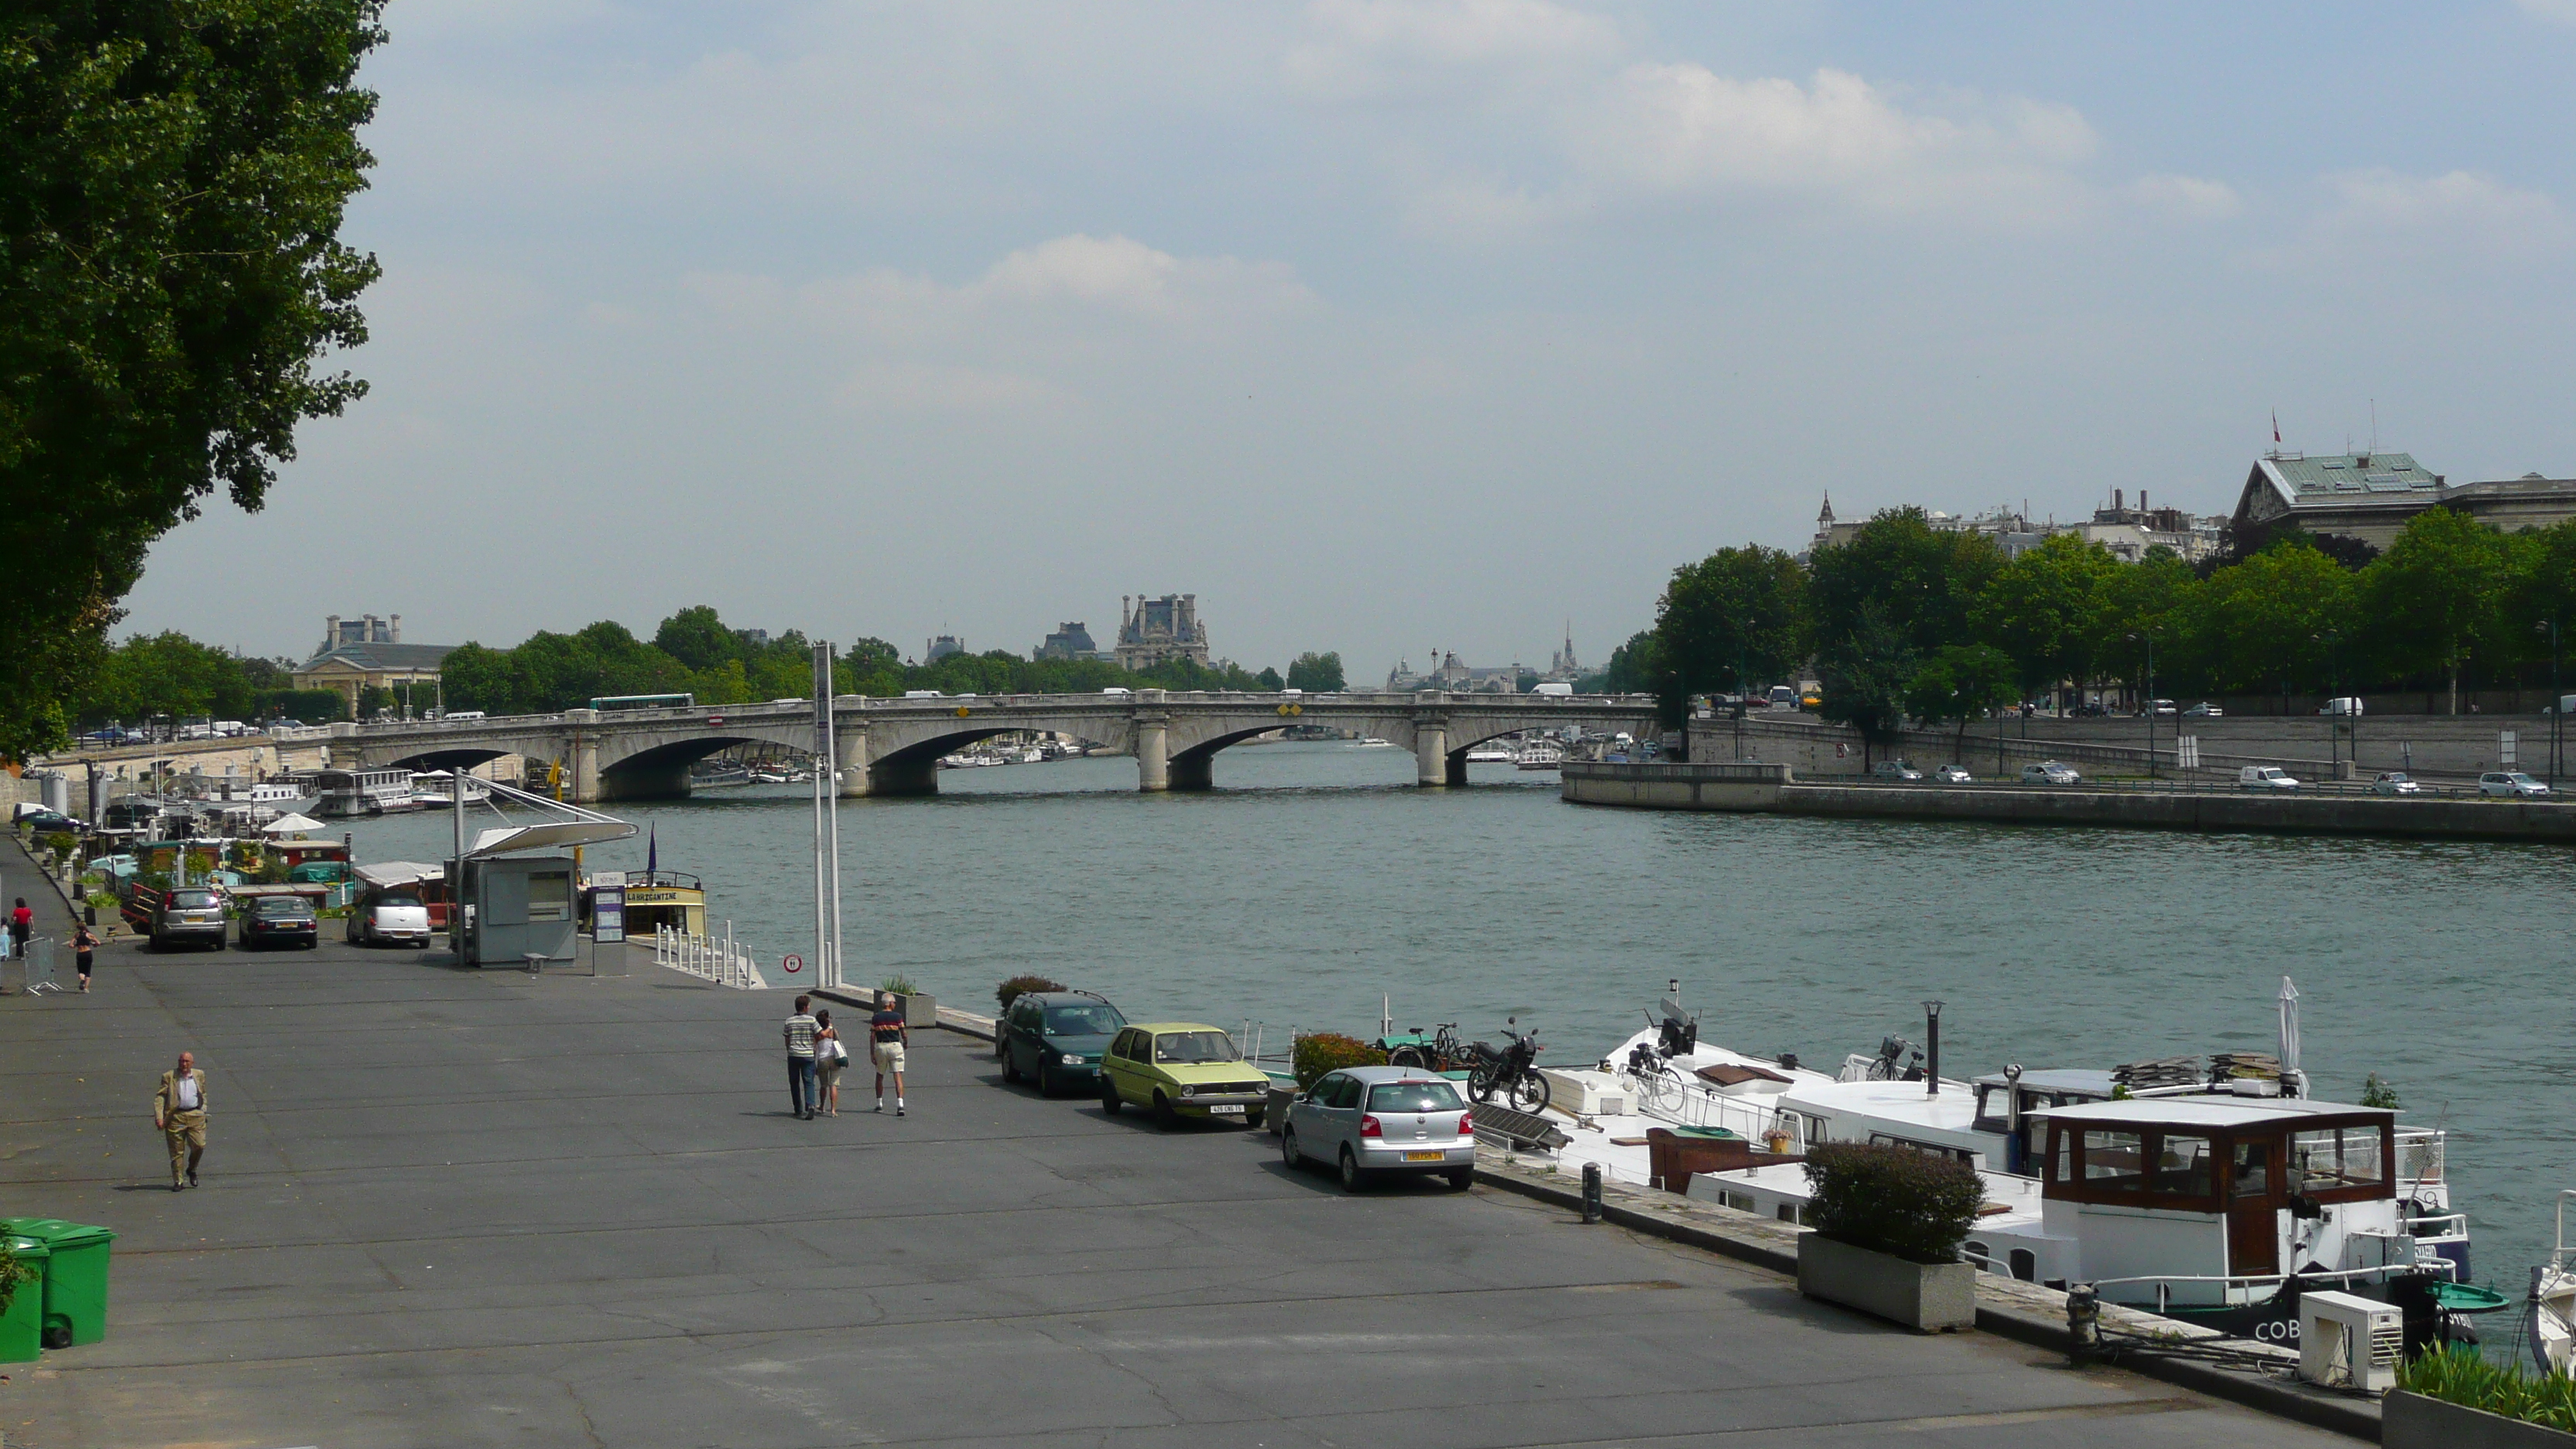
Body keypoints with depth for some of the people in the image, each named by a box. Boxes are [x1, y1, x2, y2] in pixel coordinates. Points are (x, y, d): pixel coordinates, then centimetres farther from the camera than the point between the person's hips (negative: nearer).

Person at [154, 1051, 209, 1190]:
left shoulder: (199, 1075, 12)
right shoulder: (169, 1077, 3)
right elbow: (160, 1097, -2)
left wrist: (204, 1110, 13)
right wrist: (159, 1117, -12)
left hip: (196, 1116, 2)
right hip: (176, 1116, -2)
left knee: (199, 1145, -8)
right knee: (177, 1151, 1)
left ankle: (191, 1170, 20)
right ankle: (178, 1181, 10)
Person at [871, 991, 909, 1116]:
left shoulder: (876, 1018, 1)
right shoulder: (897, 1016, -5)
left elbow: (872, 1037, -1)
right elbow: (904, 1035, -1)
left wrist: (872, 1053, 3)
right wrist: (906, 1038, 22)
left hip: (880, 1046, 2)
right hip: (895, 1046, -2)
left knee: (880, 1076, 18)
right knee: (898, 1076, -5)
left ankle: (879, 1104, 25)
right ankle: (900, 1104, -19)